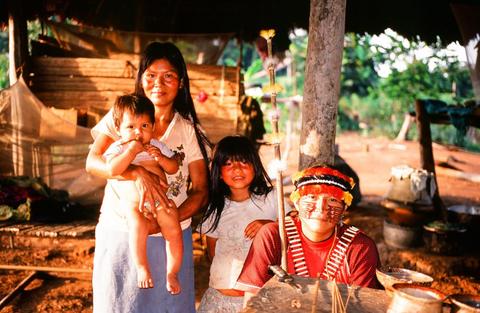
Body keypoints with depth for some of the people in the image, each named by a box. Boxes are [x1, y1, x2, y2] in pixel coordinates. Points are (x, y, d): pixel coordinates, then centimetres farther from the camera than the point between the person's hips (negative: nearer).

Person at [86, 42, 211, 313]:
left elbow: (201, 192, -2)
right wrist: (138, 174, -30)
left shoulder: (189, 130, 0)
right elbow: (93, 162, -13)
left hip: (170, 238, 0)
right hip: (119, 236, 0)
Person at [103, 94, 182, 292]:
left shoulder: (156, 146, 13)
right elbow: (111, 170, -19)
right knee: (138, 226, -32)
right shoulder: (117, 148, 0)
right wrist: (131, 151, -21)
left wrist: (161, 158, -7)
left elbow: (174, 168, 13)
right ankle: (141, 268, -11)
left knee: (174, 231, -10)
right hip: (131, 201, -4)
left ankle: (172, 274, 9)